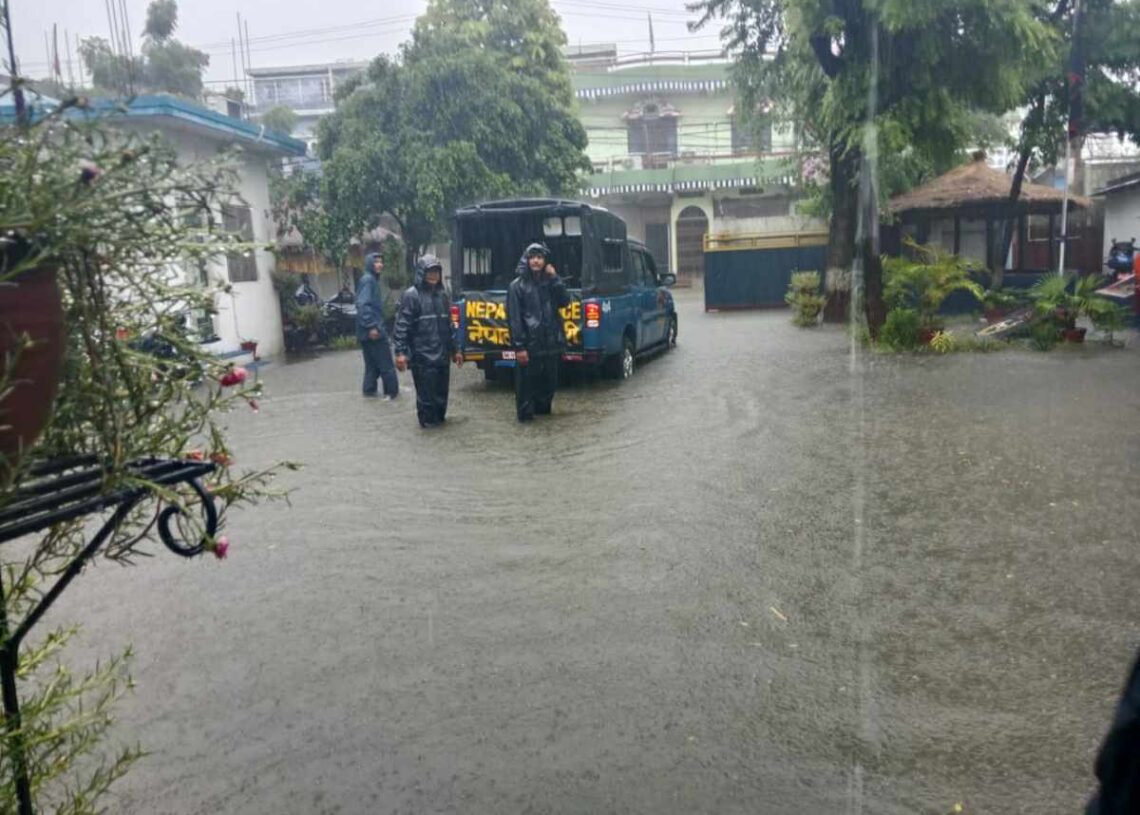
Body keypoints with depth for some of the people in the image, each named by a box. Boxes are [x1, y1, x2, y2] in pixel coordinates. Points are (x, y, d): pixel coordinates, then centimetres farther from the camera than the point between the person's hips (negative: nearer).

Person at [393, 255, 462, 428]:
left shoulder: (442, 295, 14)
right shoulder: (411, 295, -7)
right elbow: (402, 326, -11)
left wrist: (454, 350, 19)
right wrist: (400, 352, -18)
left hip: (442, 355, 6)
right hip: (422, 356, -6)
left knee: (442, 391, 11)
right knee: (426, 392, -3)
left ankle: (439, 418, 27)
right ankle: (428, 421, 13)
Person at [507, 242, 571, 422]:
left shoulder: (550, 282, 13)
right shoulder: (517, 285, -2)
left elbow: (564, 301, 1)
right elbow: (514, 318, -8)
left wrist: (555, 278, -6)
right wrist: (519, 346, -15)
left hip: (551, 343, 5)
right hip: (529, 345, -5)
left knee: (549, 381, 12)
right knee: (526, 383, -2)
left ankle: (543, 411, 28)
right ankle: (526, 416, 10)